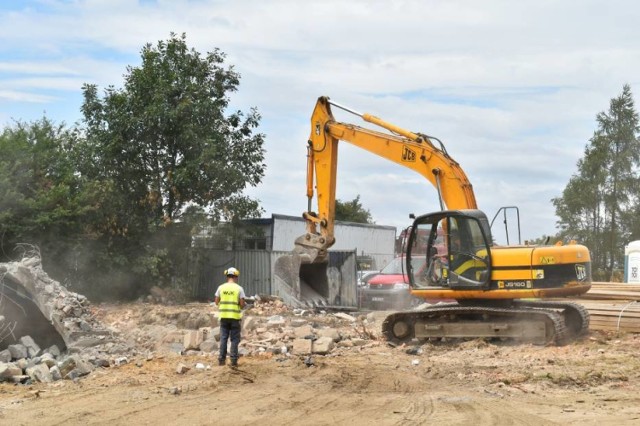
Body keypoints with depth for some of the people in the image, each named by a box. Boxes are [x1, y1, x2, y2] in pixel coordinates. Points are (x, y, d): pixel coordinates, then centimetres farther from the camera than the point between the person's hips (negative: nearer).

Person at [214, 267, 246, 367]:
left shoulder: (221, 287, 2)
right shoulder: (239, 288, -4)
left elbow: (217, 301, 3)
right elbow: (242, 304, -7)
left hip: (223, 316, 2)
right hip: (235, 316, -2)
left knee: (223, 338, 8)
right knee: (234, 339, 4)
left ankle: (221, 359, 6)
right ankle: (233, 360, 0)